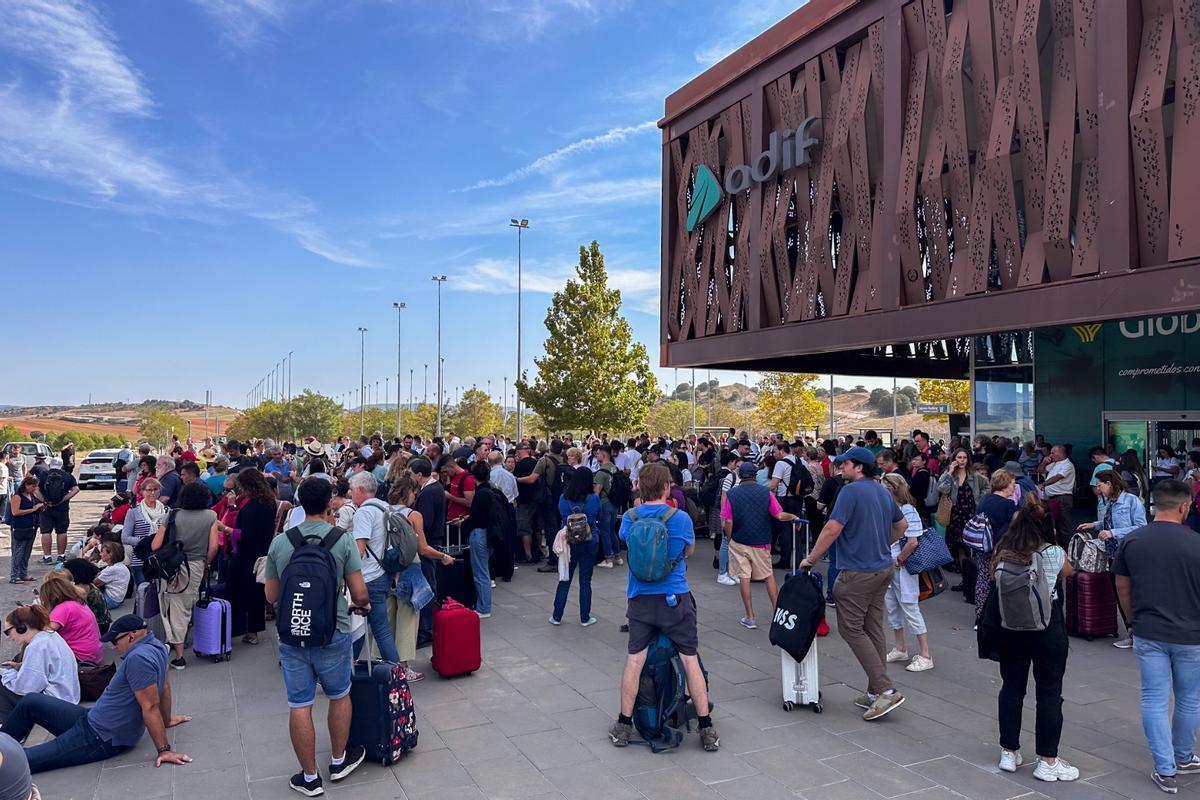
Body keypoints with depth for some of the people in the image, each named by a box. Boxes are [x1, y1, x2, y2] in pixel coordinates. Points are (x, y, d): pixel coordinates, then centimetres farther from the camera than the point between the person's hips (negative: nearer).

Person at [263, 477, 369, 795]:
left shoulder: (279, 543, -2)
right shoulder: (343, 540, -10)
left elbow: (271, 595, 7)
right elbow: (359, 593, -9)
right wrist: (363, 604, 14)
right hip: (333, 634, -2)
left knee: (299, 706, 11)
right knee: (339, 696, 19)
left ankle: (310, 777, 23)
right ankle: (338, 761, 35)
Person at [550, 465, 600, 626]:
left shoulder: (564, 498, -6)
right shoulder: (594, 499, -12)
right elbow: (600, 516, 4)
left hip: (569, 542, 2)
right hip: (589, 543, -2)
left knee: (564, 580, 12)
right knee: (585, 581, 8)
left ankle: (556, 616, 18)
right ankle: (585, 618, 16)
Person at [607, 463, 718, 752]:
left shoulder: (630, 517, -4)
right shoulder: (680, 518, -11)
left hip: (640, 599, 2)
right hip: (675, 599, -2)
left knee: (634, 660, 8)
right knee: (690, 660, 6)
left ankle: (623, 726, 19)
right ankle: (707, 730, 13)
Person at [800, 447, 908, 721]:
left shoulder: (851, 491, -16)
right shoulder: (883, 492, 10)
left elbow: (832, 529, -21)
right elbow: (902, 525, 22)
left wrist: (811, 559, -12)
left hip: (858, 572, -9)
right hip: (883, 568, 9)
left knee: (852, 629, 0)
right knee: (873, 629, 13)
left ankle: (885, 690, -3)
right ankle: (876, 692, 20)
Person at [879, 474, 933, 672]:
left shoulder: (908, 511, -17)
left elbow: (912, 542, -22)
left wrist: (898, 560, -12)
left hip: (902, 568, -8)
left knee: (910, 609, -2)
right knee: (891, 606, 15)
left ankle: (925, 656, 7)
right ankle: (900, 649, 30)